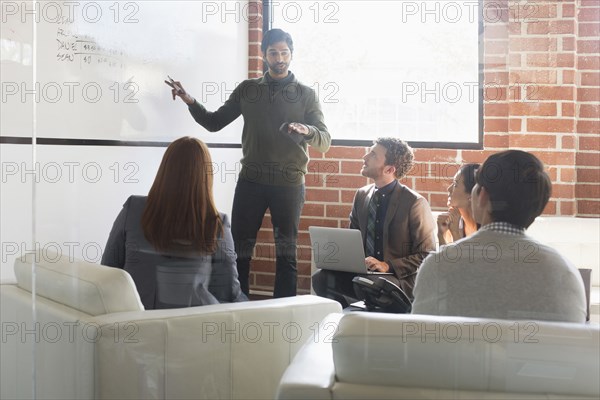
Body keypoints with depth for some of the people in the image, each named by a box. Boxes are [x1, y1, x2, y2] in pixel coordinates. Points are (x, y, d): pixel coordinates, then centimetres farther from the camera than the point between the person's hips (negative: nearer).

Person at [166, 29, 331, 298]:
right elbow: (214, 122, 12)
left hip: (289, 183, -1)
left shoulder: (305, 95, 4)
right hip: (251, 181, 2)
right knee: (239, 248, 2)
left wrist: (308, 131, -26)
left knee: (286, 252, 5)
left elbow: (325, 142, -3)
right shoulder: (247, 90, 9)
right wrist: (190, 101, -5)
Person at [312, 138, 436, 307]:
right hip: (363, 272, 6)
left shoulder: (416, 203, -8)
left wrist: (388, 266, -19)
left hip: (400, 280, -6)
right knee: (321, 277, -20)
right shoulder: (362, 195, 12)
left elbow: (427, 257, -7)